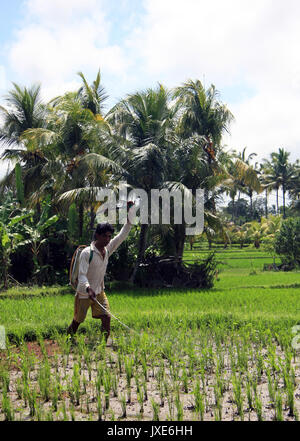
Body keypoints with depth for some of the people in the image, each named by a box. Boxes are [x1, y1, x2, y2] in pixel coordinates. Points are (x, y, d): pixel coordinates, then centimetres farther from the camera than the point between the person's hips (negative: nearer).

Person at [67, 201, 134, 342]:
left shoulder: (107, 250, -2)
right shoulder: (86, 253, -20)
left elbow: (122, 235, -3)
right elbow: (82, 275, -25)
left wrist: (129, 215, -13)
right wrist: (89, 289, -44)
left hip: (99, 292, 5)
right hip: (84, 293, -5)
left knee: (106, 317, -8)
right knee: (77, 321, 9)